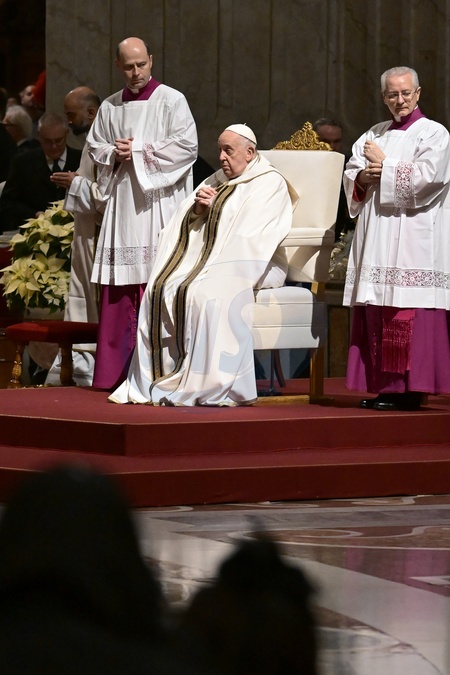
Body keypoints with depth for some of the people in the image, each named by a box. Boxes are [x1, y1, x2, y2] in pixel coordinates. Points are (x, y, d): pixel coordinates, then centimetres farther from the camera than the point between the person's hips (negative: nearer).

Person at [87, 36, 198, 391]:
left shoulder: (171, 101, 1)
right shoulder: (110, 107, 15)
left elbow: (187, 147, -7)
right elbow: (95, 147, 18)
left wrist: (139, 150, -9)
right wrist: (115, 154, -3)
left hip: (158, 201, -4)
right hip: (123, 200, 4)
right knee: (121, 286, 0)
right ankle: (117, 370, 1)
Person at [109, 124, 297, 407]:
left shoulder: (270, 183, 0)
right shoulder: (217, 181, 24)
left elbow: (250, 234, -12)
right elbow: (185, 223, 18)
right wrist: (198, 209, -1)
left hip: (246, 264, -7)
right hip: (205, 261, 7)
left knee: (206, 293, -35)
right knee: (160, 289, -16)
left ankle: (214, 387, -32)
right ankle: (160, 379, -17)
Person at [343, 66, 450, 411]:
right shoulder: (373, 136, 20)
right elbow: (350, 177, 17)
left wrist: (384, 166, -6)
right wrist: (363, 177, -4)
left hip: (413, 238, -6)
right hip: (376, 237, 6)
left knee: (407, 315, -12)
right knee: (375, 316, 1)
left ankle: (408, 390, -11)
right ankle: (381, 386, 4)